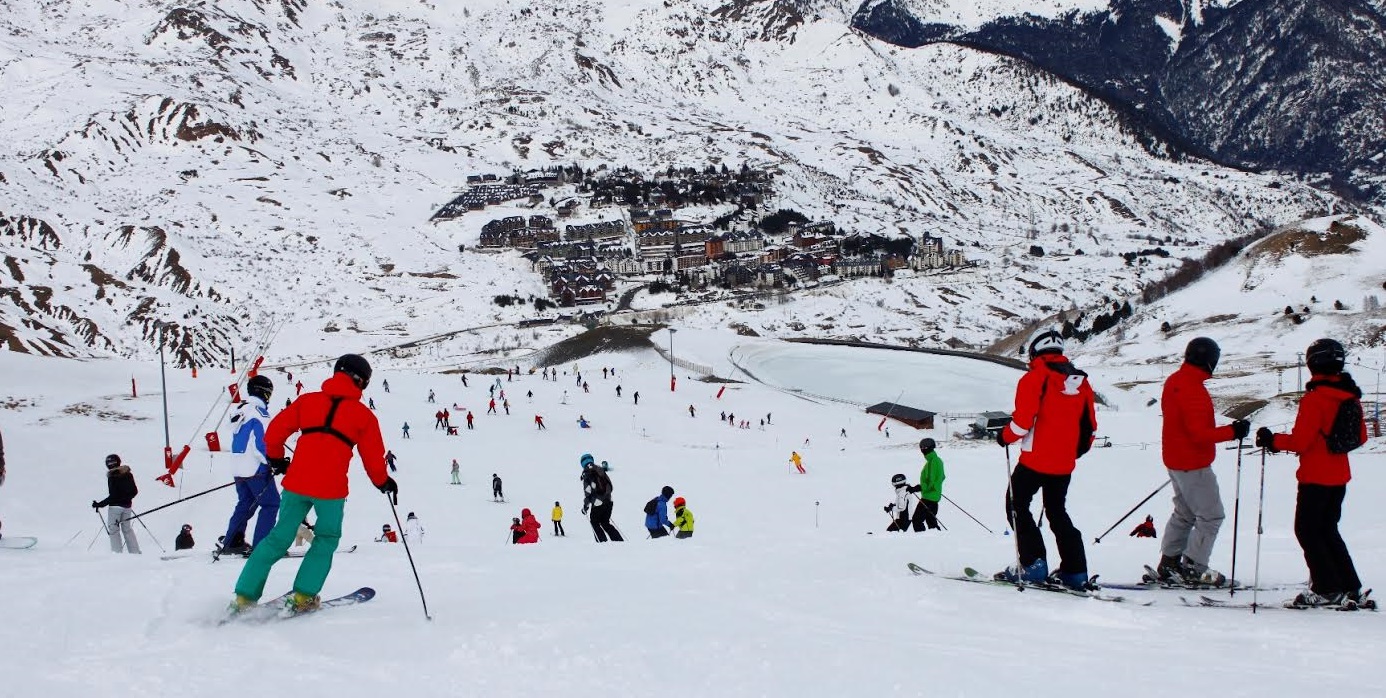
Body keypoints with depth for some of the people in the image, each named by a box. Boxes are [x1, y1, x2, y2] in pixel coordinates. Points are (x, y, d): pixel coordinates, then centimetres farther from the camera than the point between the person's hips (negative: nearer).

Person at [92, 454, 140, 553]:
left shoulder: (112, 477, -18)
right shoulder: (128, 474, 3)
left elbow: (113, 496, -21)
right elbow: (135, 491, 9)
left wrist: (100, 504, -18)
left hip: (116, 506, -7)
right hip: (127, 505, 7)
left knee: (113, 529, 5)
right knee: (127, 528, 17)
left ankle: (117, 552, 0)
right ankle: (135, 552, 15)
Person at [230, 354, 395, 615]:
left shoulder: (308, 400, 14)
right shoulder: (363, 414, 7)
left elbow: (275, 429, 11)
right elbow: (373, 456, 9)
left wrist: (275, 458, 29)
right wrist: (383, 481, 26)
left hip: (296, 482, 3)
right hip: (330, 488, -3)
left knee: (279, 538, 14)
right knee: (326, 539, 18)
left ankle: (244, 596, 11)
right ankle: (303, 597, 8)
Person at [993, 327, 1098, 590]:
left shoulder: (1035, 377, -11)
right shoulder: (1081, 381, 9)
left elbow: (1024, 419, -18)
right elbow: (1089, 427, 12)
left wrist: (1005, 436, 0)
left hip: (1036, 459, -6)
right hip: (1064, 463, 7)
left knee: (1017, 506, 6)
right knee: (1057, 512, 17)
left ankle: (1032, 565, -4)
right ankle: (1075, 572, 12)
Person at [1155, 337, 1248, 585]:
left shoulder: (1173, 381, 7)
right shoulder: (1193, 390, -24)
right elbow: (1200, 433, -27)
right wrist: (1232, 431, -22)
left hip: (1176, 460, 10)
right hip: (1193, 464, -10)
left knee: (1184, 513, 19)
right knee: (1211, 516, -1)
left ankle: (1169, 563, 23)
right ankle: (1193, 568, 3)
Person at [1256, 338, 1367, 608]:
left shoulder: (1315, 398, -19)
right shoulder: (1351, 396, 4)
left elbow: (1300, 441, -21)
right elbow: (1360, 437, 13)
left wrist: (1272, 440, -8)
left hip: (1316, 477, -8)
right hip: (1339, 476, 8)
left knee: (1307, 530, 2)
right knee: (1327, 530, 17)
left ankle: (1327, 588, 0)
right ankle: (1349, 588, 17)